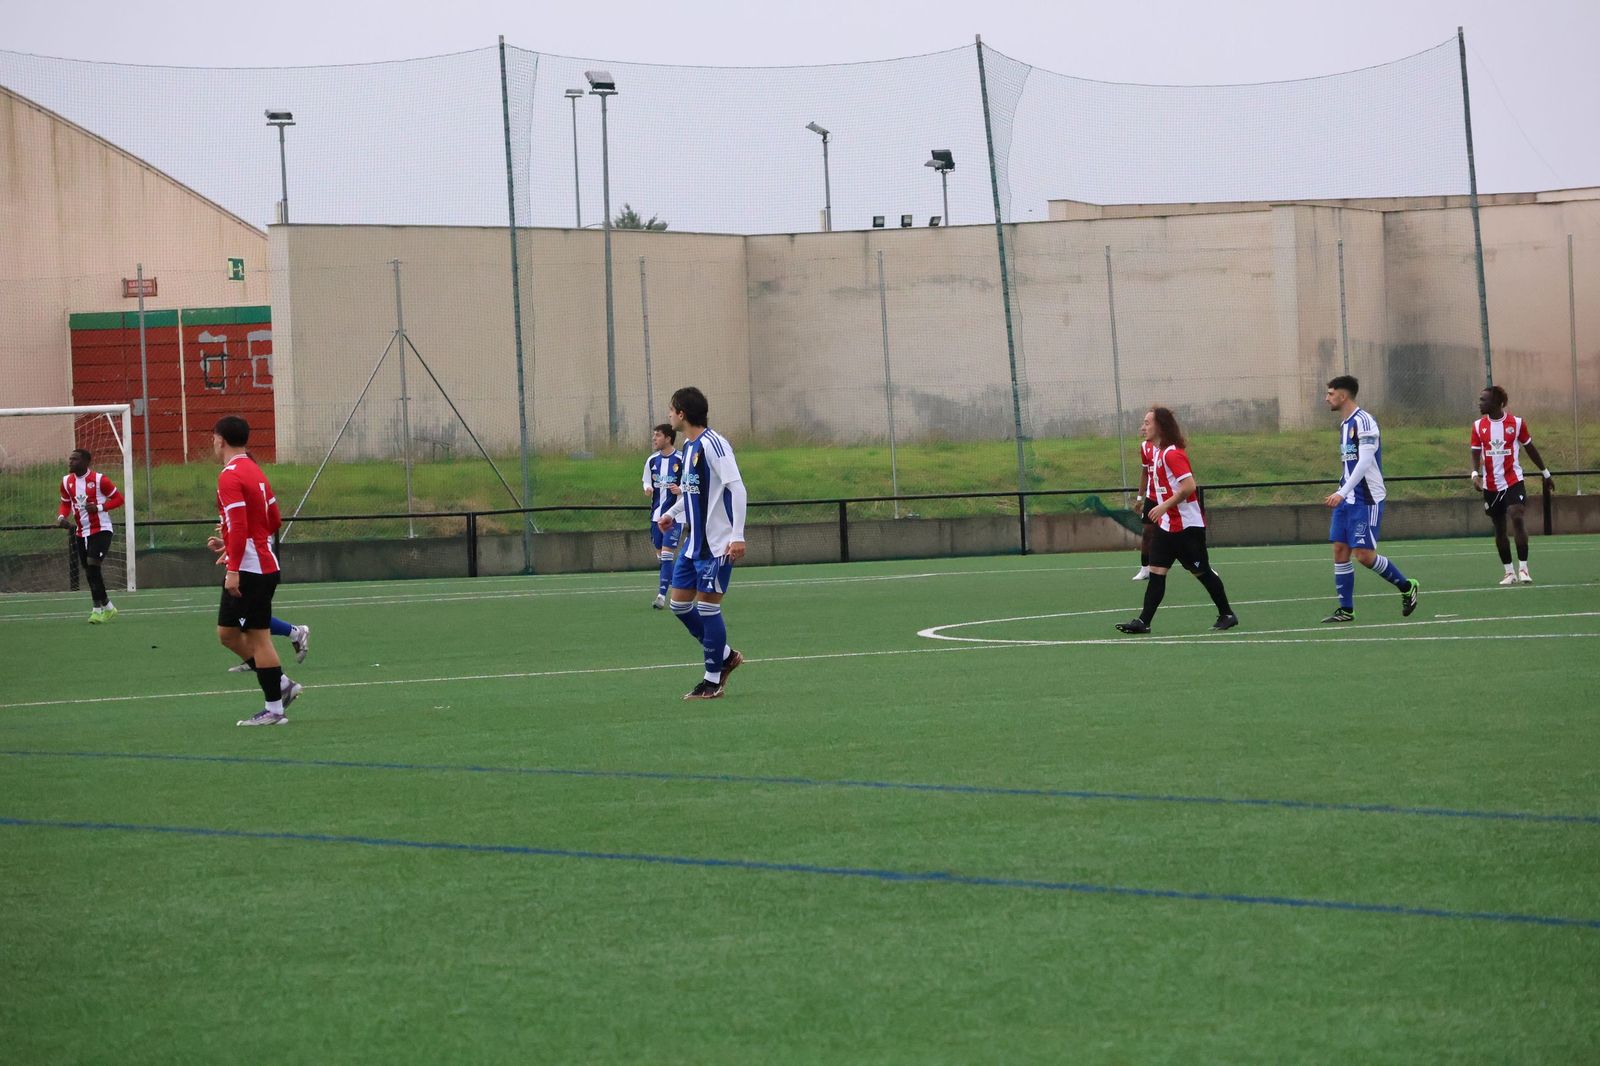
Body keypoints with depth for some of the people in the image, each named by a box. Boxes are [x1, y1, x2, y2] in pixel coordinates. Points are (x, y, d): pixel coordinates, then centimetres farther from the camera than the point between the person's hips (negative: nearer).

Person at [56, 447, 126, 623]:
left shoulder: (99, 479, -12)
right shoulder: (67, 482, 4)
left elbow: (118, 498, -5)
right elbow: (65, 503, 18)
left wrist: (99, 507, -19)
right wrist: (62, 517, -4)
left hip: (101, 530, -6)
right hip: (81, 532, 6)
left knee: (93, 564, -19)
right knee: (89, 572, 8)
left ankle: (98, 608, -11)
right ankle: (107, 607, 24)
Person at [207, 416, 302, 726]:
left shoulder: (230, 477, -14)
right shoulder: (255, 471, 15)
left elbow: (239, 526, -23)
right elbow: (274, 521, 19)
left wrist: (233, 569, -25)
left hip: (248, 571, -10)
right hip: (264, 564, 10)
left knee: (258, 637, -4)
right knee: (227, 633, 15)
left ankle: (274, 709, -1)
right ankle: (281, 685, 15)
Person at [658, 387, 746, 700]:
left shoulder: (712, 444, -17)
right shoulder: (689, 447, 11)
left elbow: (737, 488, -22)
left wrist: (738, 536, -26)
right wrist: (672, 513, 25)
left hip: (717, 544, -9)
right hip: (694, 542, 9)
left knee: (707, 606, -4)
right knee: (680, 604, 9)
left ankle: (714, 681, 6)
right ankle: (725, 656, 24)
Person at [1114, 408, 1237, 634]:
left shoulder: (1172, 454, -19)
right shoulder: (1155, 451, 10)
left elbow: (1189, 486, -27)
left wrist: (1164, 506, -26)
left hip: (1186, 525, -9)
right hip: (1166, 524, 9)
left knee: (1201, 571, 3)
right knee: (1156, 571, 0)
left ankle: (1227, 615, 17)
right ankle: (1143, 621, -5)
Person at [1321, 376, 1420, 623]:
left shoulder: (1363, 422, -14)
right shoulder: (1344, 425, 14)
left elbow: (1364, 461, -22)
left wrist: (1342, 493, -28)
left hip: (1366, 499, -9)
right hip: (1346, 500, 9)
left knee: (1364, 554, -11)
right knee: (1340, 550, 2)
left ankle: (1407, 587, 8)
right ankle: (1346, 609, 5)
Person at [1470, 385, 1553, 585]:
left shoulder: (1516, 423, -3)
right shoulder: (1479, 426, 3)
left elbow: (1530, 448, 9)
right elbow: (1476, 453, 4)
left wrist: (1545, 472, 15)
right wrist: (1475, 473, -16)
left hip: (1513, 480, -3)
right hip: (1491, 485, 3)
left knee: (1517, 517, -22)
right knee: (1499, 529, 7)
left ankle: (1523, 568, -17)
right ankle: (1509, 572, 18)